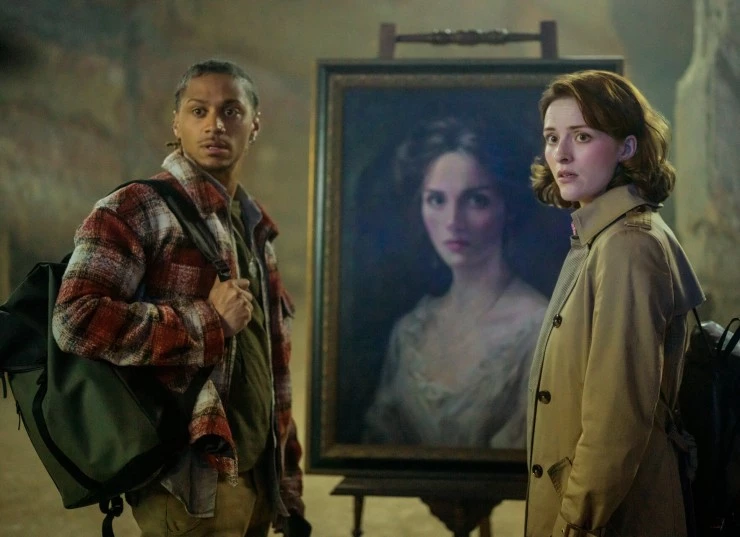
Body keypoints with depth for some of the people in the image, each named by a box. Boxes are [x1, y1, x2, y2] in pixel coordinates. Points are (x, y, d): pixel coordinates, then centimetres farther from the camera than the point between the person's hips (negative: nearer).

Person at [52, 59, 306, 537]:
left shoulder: (255, 227, 15)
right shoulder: (135, 209, -8)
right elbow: (75, 319, -22)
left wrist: (287, 484, 16)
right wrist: (209, 321, -18)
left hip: (256, 476, 7)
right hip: (193, 484, -7)